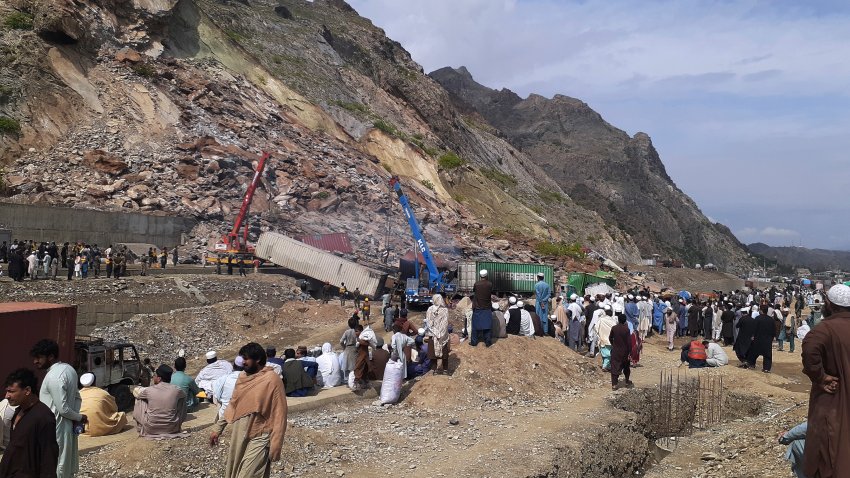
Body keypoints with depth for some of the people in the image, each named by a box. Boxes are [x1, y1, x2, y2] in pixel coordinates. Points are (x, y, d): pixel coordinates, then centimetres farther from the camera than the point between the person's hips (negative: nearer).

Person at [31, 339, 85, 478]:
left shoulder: (53, 377, -23)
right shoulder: (69, 369, 6)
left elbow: (63, 409, -22)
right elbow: (77, 397, 12)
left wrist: (79, 417, -7)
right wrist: (77, 418, 1)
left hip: (55, 430, -9)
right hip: (67, 426, 9)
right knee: (66, 467, 19)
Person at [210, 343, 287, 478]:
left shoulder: (272, 380, -16)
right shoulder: (243, 377, 6)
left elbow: (279, 415, -16)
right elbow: (233, 405, 17)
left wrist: (275, 447, -17)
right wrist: (218, 429, 15)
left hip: (258, 439, -7)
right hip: (238, 436, 8)